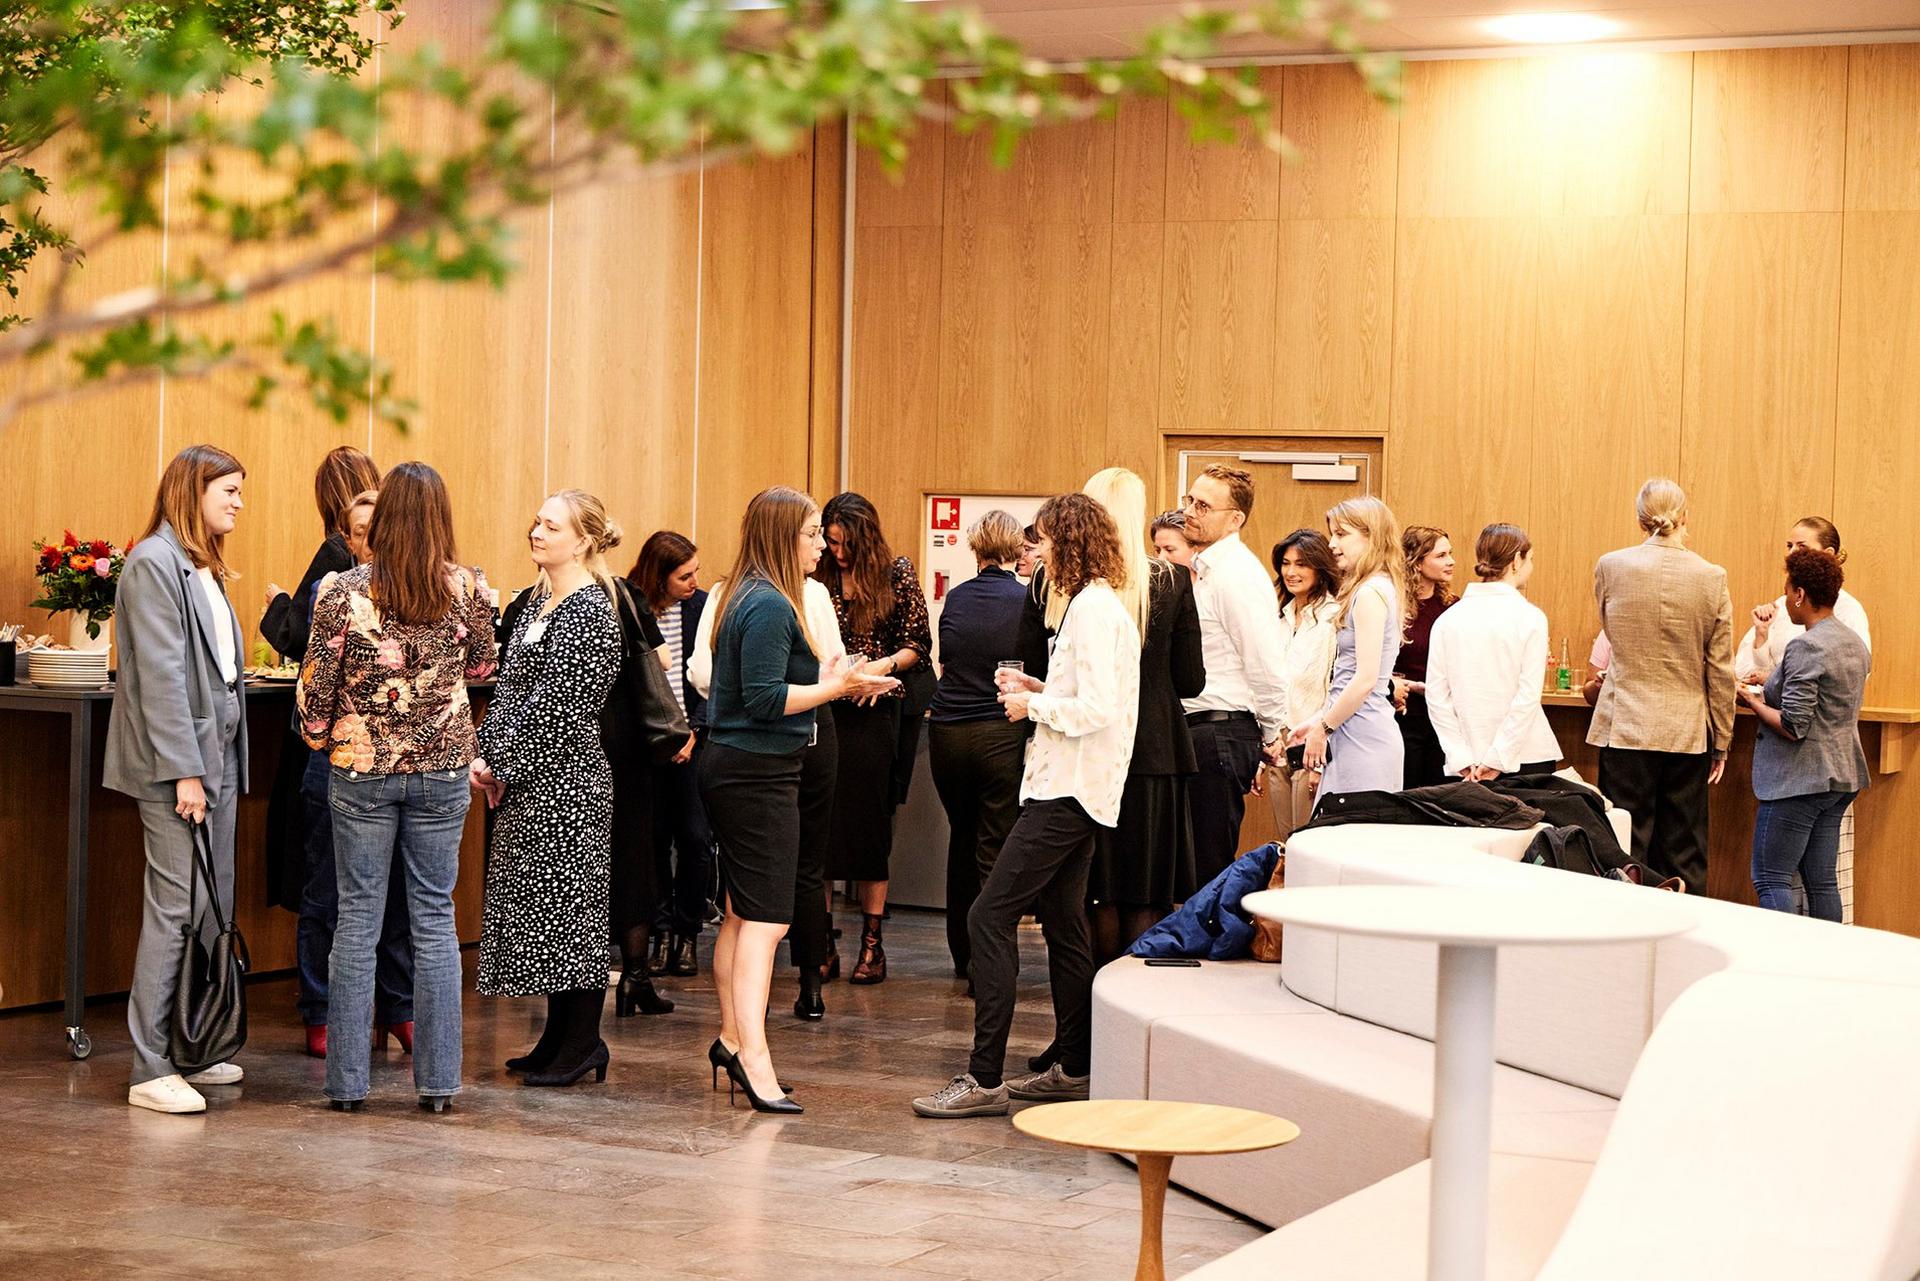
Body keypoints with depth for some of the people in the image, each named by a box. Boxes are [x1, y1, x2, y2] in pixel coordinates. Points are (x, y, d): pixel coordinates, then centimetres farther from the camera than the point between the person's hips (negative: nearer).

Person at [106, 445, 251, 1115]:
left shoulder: (203, 568, 18)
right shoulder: (154, 563, -11)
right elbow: (161, 675, -16)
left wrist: (225, 760, 11)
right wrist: (183, 770, -20)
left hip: (218, 756, 9)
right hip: (177, 761, -9)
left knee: (215, 908, 10)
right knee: (175, 909, -8)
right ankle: (150, 1070, -5)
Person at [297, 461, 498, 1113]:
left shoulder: (344, 591, -9)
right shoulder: (470, 589, -5)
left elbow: (314, 687, -4)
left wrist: (319, 738, 15)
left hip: (361, 767, -1)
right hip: (442, 769, 1)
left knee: (357, 919, 6)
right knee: (435, 918, 8)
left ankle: (347, 1080, 9)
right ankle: (437, 1080, 9)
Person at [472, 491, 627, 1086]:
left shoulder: (592, 611, -14)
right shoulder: (535, 602, 14)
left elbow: (556, 702, -18)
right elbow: (508, 687, 14)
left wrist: (502, 763, -14)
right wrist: (488, 756, 2)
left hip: (566, 777, -9)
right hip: (527, 778, 9)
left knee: (569, 900, -4)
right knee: (535, 901, 11)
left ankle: (584, 1042, 4)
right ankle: (559, 1037, 19)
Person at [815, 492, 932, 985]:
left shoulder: (897, 574, 3)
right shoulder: (816, 578, 4)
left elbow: (918, 644, 5)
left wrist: (884, 665, -12)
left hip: (873, 714, -1)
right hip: (820, 711, 1)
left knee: (869, 821, 0)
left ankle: (872, 943, 6)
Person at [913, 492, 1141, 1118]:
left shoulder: (1092, 608, -15)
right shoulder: (1104, 605, 17)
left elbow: (1098, 709, -23)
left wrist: (1035, 706, -10)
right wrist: (1044, 690, 10)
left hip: (1066, 793, -11)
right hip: (1077, 790, 11)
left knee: (990, 917, -12)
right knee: (1063, 926, 16)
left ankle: (984, 1078, -14)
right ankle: (1075, 1068, 22)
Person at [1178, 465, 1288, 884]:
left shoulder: (1238, 574, -15)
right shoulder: (1206, 568, 16)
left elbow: (1264, 666, -17)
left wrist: (1271, 735, -6)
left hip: (1220, 735, -10)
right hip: (1198, 731, 10)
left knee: (1211, 869, -6)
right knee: (1197, 863, 12)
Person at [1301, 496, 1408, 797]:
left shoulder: (1370, 593, -12)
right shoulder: (1384, 588, 17)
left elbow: (1365, 679, -18)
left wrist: (1324, 728, -9)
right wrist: (1320, 723, 17)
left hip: (1362, 736, -9)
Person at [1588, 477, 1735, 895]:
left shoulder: (1610, 567, -5)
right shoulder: (1711, 578, -5)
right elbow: (1721, 672, 0)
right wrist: (1721, 744, 8)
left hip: (1625, 730, -1)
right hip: (1688, 735, 1)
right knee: (1683, 858, 8)